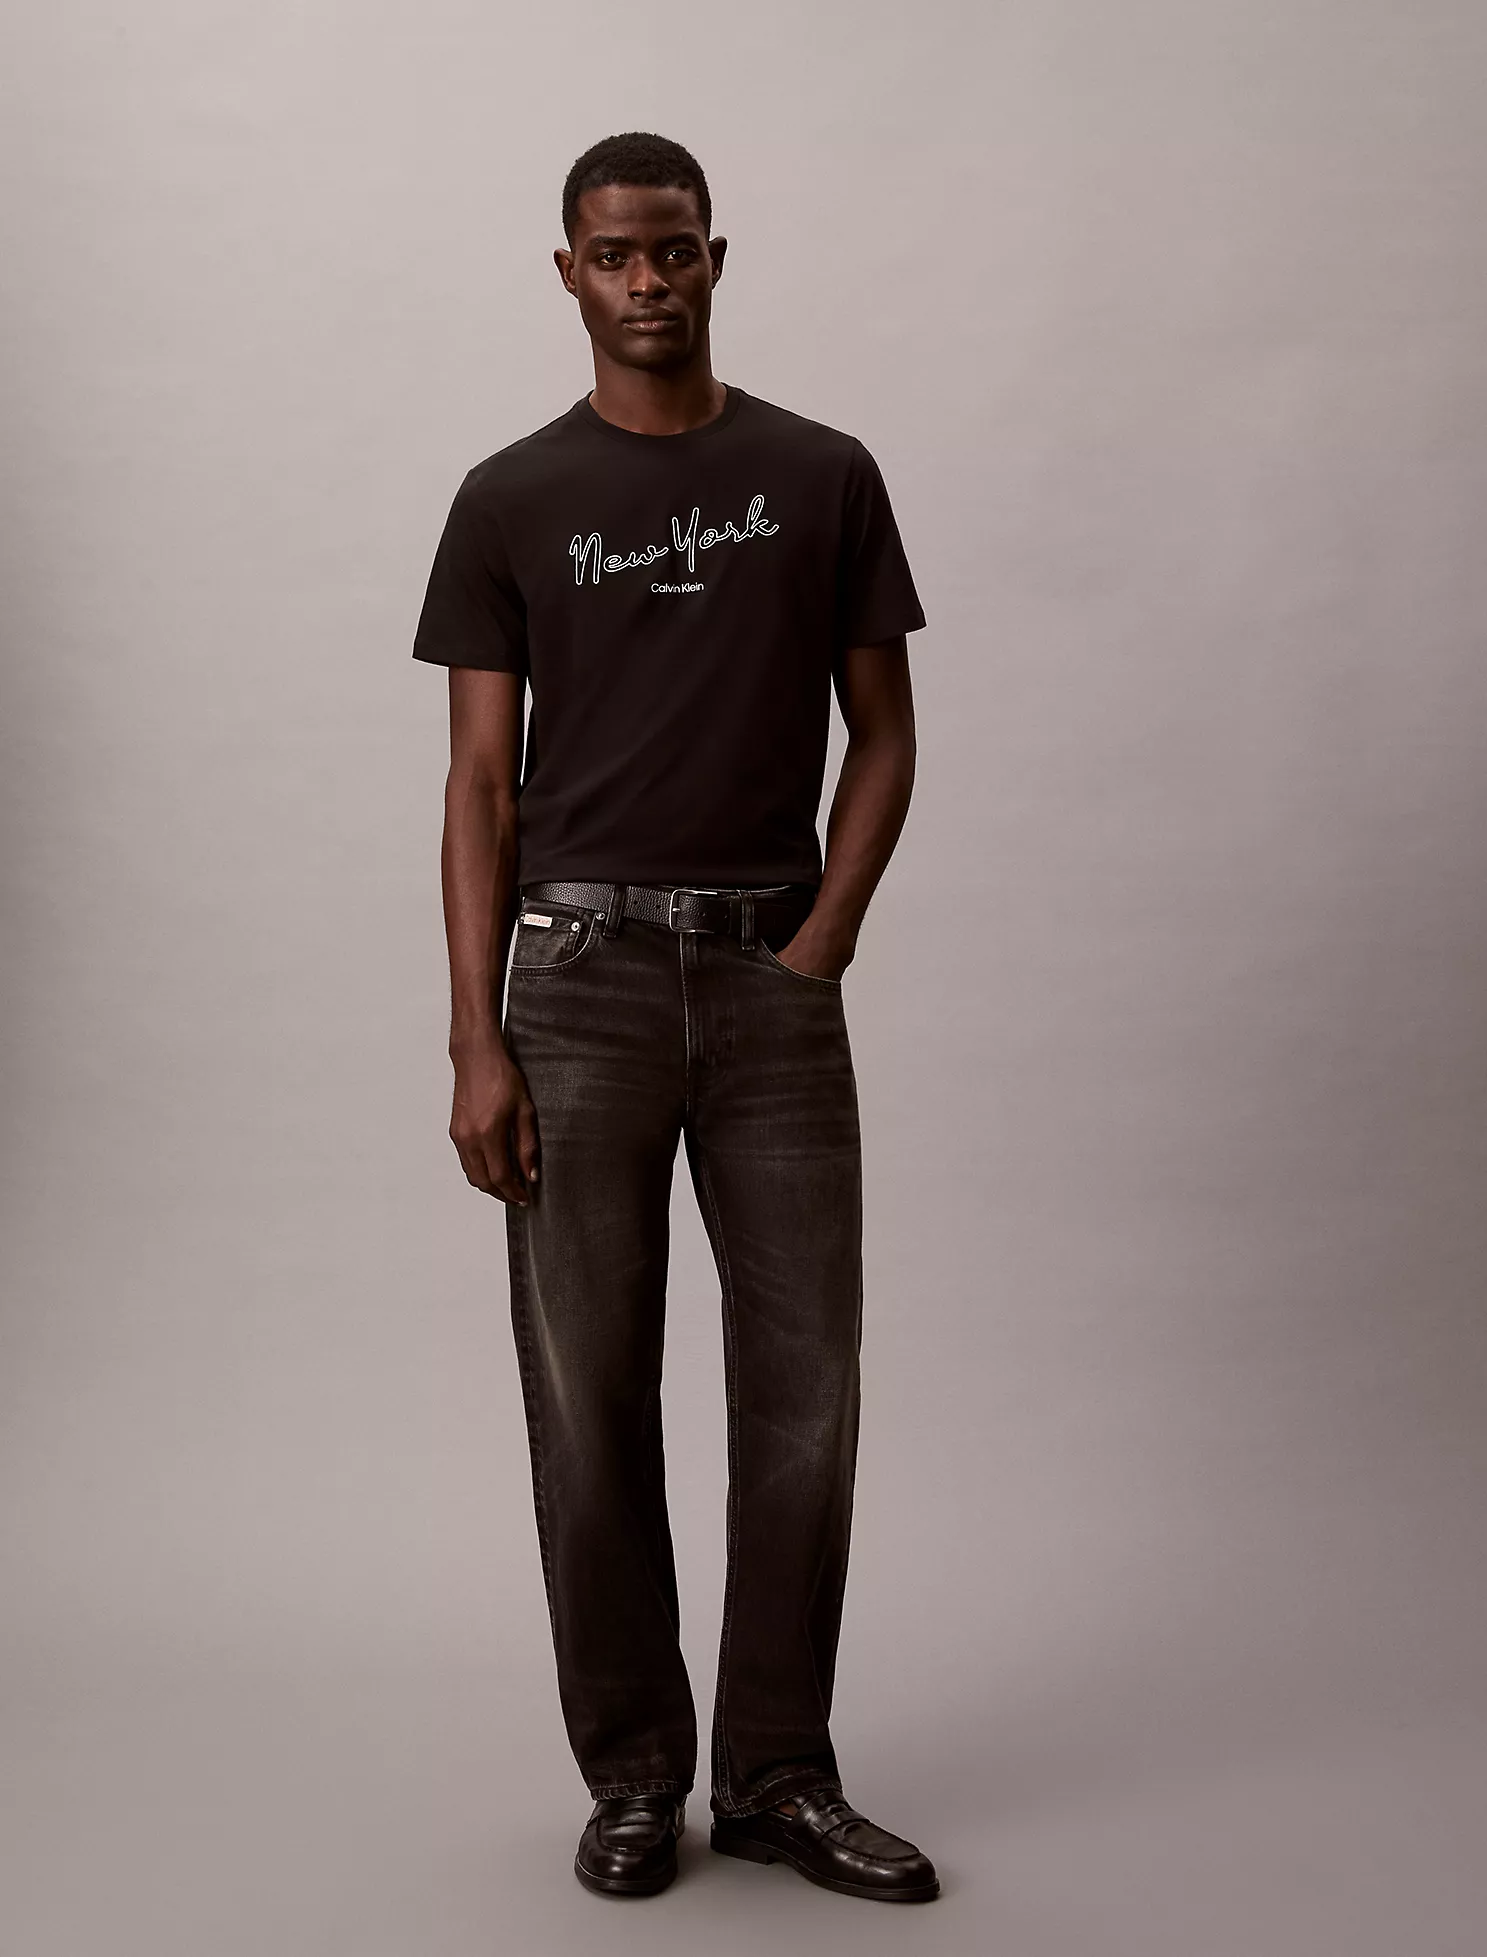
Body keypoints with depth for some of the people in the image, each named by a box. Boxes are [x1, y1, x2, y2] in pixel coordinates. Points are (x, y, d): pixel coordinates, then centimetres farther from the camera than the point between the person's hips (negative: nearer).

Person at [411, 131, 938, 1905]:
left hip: (772, 979, 1)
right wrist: (477, 1041, -6)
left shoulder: (824, 478, 6)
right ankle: (633, 1771, 19)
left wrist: (822, 943, -6)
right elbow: (482, 781, 1)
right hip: (579, 977, -1)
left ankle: (777, 1774, 18)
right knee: (592, 1400, 4)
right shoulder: (509, 501, 4)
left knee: (804, 1394, 2)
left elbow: (883, 734, 8)